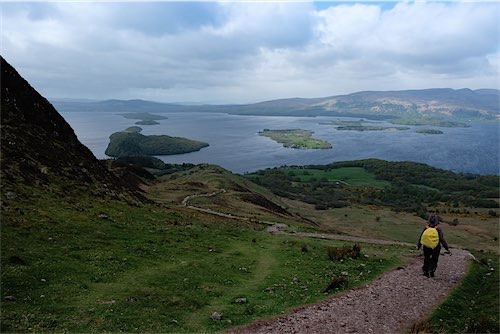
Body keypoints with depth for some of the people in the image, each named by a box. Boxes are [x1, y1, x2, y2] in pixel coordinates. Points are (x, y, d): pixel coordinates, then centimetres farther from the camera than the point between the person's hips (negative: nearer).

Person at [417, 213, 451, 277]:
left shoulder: (426, 228, -7)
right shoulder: (438, 229, -14)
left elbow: (421, 238, 1)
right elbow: (442, 240, -15)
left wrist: (418, 246, 16)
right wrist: (447, 249, -10)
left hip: (426, 247, 2)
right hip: (436, 248, -2)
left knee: (426, 260, 18)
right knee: (434, 261, 15)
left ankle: (426, 272, 23)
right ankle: (431, 272, 9)